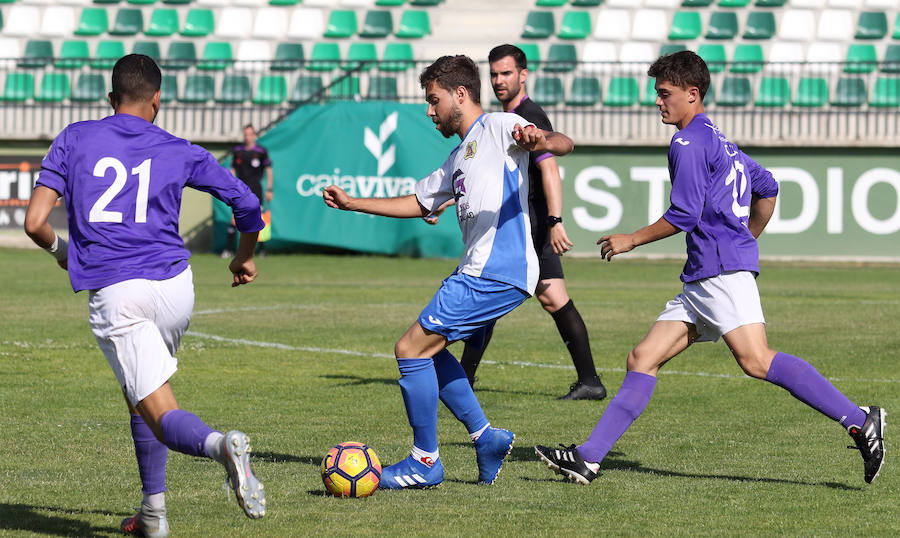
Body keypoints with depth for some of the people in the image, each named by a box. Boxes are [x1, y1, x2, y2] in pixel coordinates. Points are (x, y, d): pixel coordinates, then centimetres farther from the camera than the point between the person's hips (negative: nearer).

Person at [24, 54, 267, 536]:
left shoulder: (74, 139, 8)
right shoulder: (179, 152, 11)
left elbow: (34, 223, 1)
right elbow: (247, 206, 15)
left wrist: (59, 249, 24)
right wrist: (244, 259, 34)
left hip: (113, 295, -3)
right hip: (175, 285, 3)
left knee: (162, 414, -6)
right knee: (139, 392, 27)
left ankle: (218, 445, -39)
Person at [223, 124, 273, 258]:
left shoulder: (261, 151, -2)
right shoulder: (237, 150, 8)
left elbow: (269, 170, 3)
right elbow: (233, 169, 15)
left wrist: (269, 190, -1)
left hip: (255, 189, -2)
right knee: (235, 218, -7)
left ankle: (261, 248, 12)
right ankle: (228, 249, -6)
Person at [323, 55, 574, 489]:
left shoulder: (498, 127, -3)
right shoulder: (459, 158, 25)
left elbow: (563, 143, -19)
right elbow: (418, 203, 36)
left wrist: (539, 141, -43)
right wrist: (352, 204, 34)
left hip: (496, 271, -10)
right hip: (478, 272, 10)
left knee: (412, 349, -10)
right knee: (427, 350, 19)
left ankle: (425, 462, -2)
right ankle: (484, 436, 17)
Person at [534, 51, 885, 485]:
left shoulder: (689, 143, -7)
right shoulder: (718, 141, 23)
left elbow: (683, 215, -13)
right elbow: (767, 188, 30)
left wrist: (630, 241, -1)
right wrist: (746, 239, 35)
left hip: (723, 269, -11)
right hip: (702, 277, 11)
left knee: (756, 360, -22)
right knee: (642, 360, 6)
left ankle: (859, 420, -26)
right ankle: (589, 457, 3)